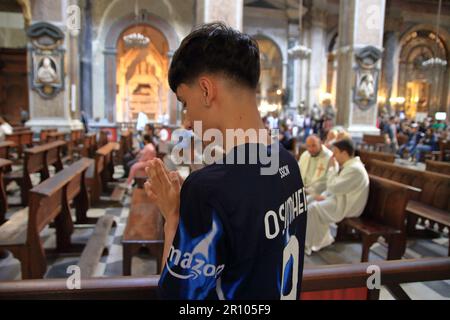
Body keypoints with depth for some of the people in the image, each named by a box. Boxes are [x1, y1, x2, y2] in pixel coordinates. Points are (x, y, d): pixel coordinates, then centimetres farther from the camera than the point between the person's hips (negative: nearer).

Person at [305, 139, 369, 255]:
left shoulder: (354, 169, -25)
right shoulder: (349, 165, 7)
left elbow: (333, 187, -26)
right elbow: (335, 186, 16)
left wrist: (332, 167, -16)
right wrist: (324, 195, 3)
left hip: (347, 206, -10)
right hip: (341, 199, 10)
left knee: (312, 209, -17)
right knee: (312, 203, 5)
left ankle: (311, 243, -1)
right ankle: (322, 239, 10)